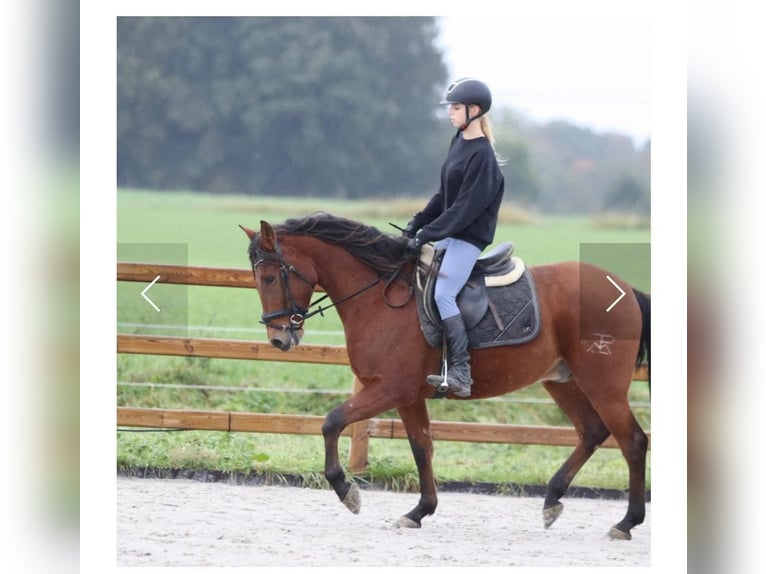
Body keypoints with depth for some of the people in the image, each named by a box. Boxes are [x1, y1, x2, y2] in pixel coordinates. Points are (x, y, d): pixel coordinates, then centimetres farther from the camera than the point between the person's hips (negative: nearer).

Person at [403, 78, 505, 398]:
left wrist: (426, 234, -21)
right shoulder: (459, 142, 9)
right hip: (449, 234, 10)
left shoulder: (481, 155, -19)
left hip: (469, 238, -10)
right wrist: (418, 222, 8)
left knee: (442, 294, -23)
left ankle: (461, 373, -25)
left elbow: (466, 208, -21)